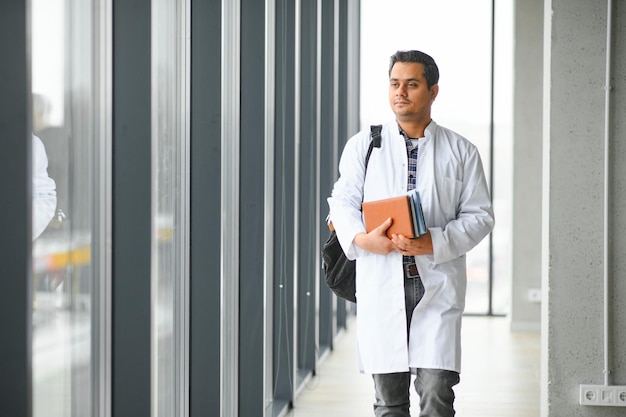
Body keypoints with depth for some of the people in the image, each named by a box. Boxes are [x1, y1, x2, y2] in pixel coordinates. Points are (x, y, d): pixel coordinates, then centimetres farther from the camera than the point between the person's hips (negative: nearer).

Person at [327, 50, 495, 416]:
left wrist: (435, 242, -12)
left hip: (437, 284, -1)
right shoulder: (363, 145, 10)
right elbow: (343, 200, 7)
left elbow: (480, 215, 4)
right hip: (381, 286, 1)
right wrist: (361, 238, -15)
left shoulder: (461, 152, 8)